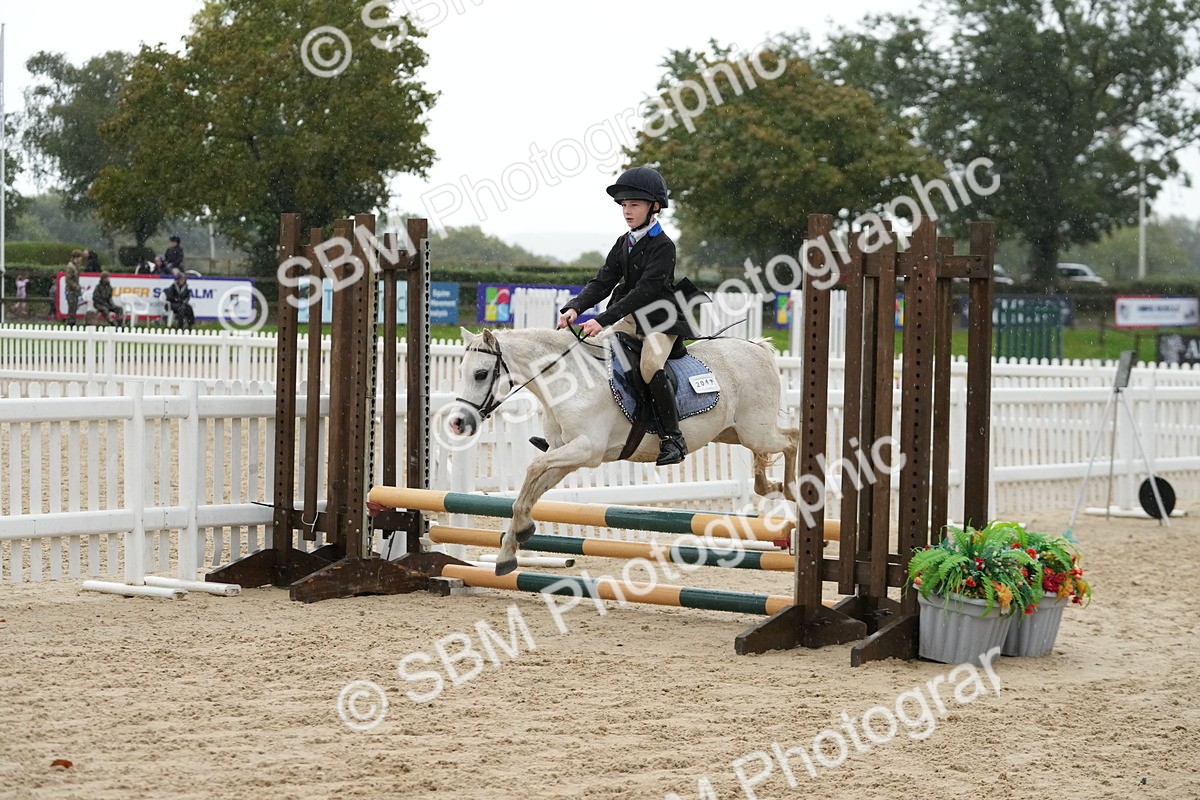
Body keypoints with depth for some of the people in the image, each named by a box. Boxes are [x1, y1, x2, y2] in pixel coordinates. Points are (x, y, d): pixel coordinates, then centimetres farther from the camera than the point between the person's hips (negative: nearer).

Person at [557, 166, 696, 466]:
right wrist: (574, 308, -17)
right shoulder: (623, 244, 9)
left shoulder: (663, 247, -15)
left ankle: (673, 438, -22)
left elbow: (644, 291, -24)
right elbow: (602, 282, 2)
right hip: (631, 318, 8)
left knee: (650, 366, -31)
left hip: (661, 320, -8)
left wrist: (603, 320, -31)